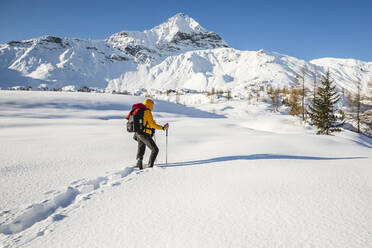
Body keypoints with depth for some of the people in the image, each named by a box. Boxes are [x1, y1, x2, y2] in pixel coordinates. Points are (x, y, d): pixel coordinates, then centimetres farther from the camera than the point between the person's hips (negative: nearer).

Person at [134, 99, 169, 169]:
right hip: (145, 134, -9)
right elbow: (152, 124, -16)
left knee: (141, 150, 22)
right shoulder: (147, 112, -11)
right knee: (155, 150, -4)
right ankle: (150, 166, -7)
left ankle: (139, 166, 26)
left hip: (138, 134, 9)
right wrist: (162, 128, -11)